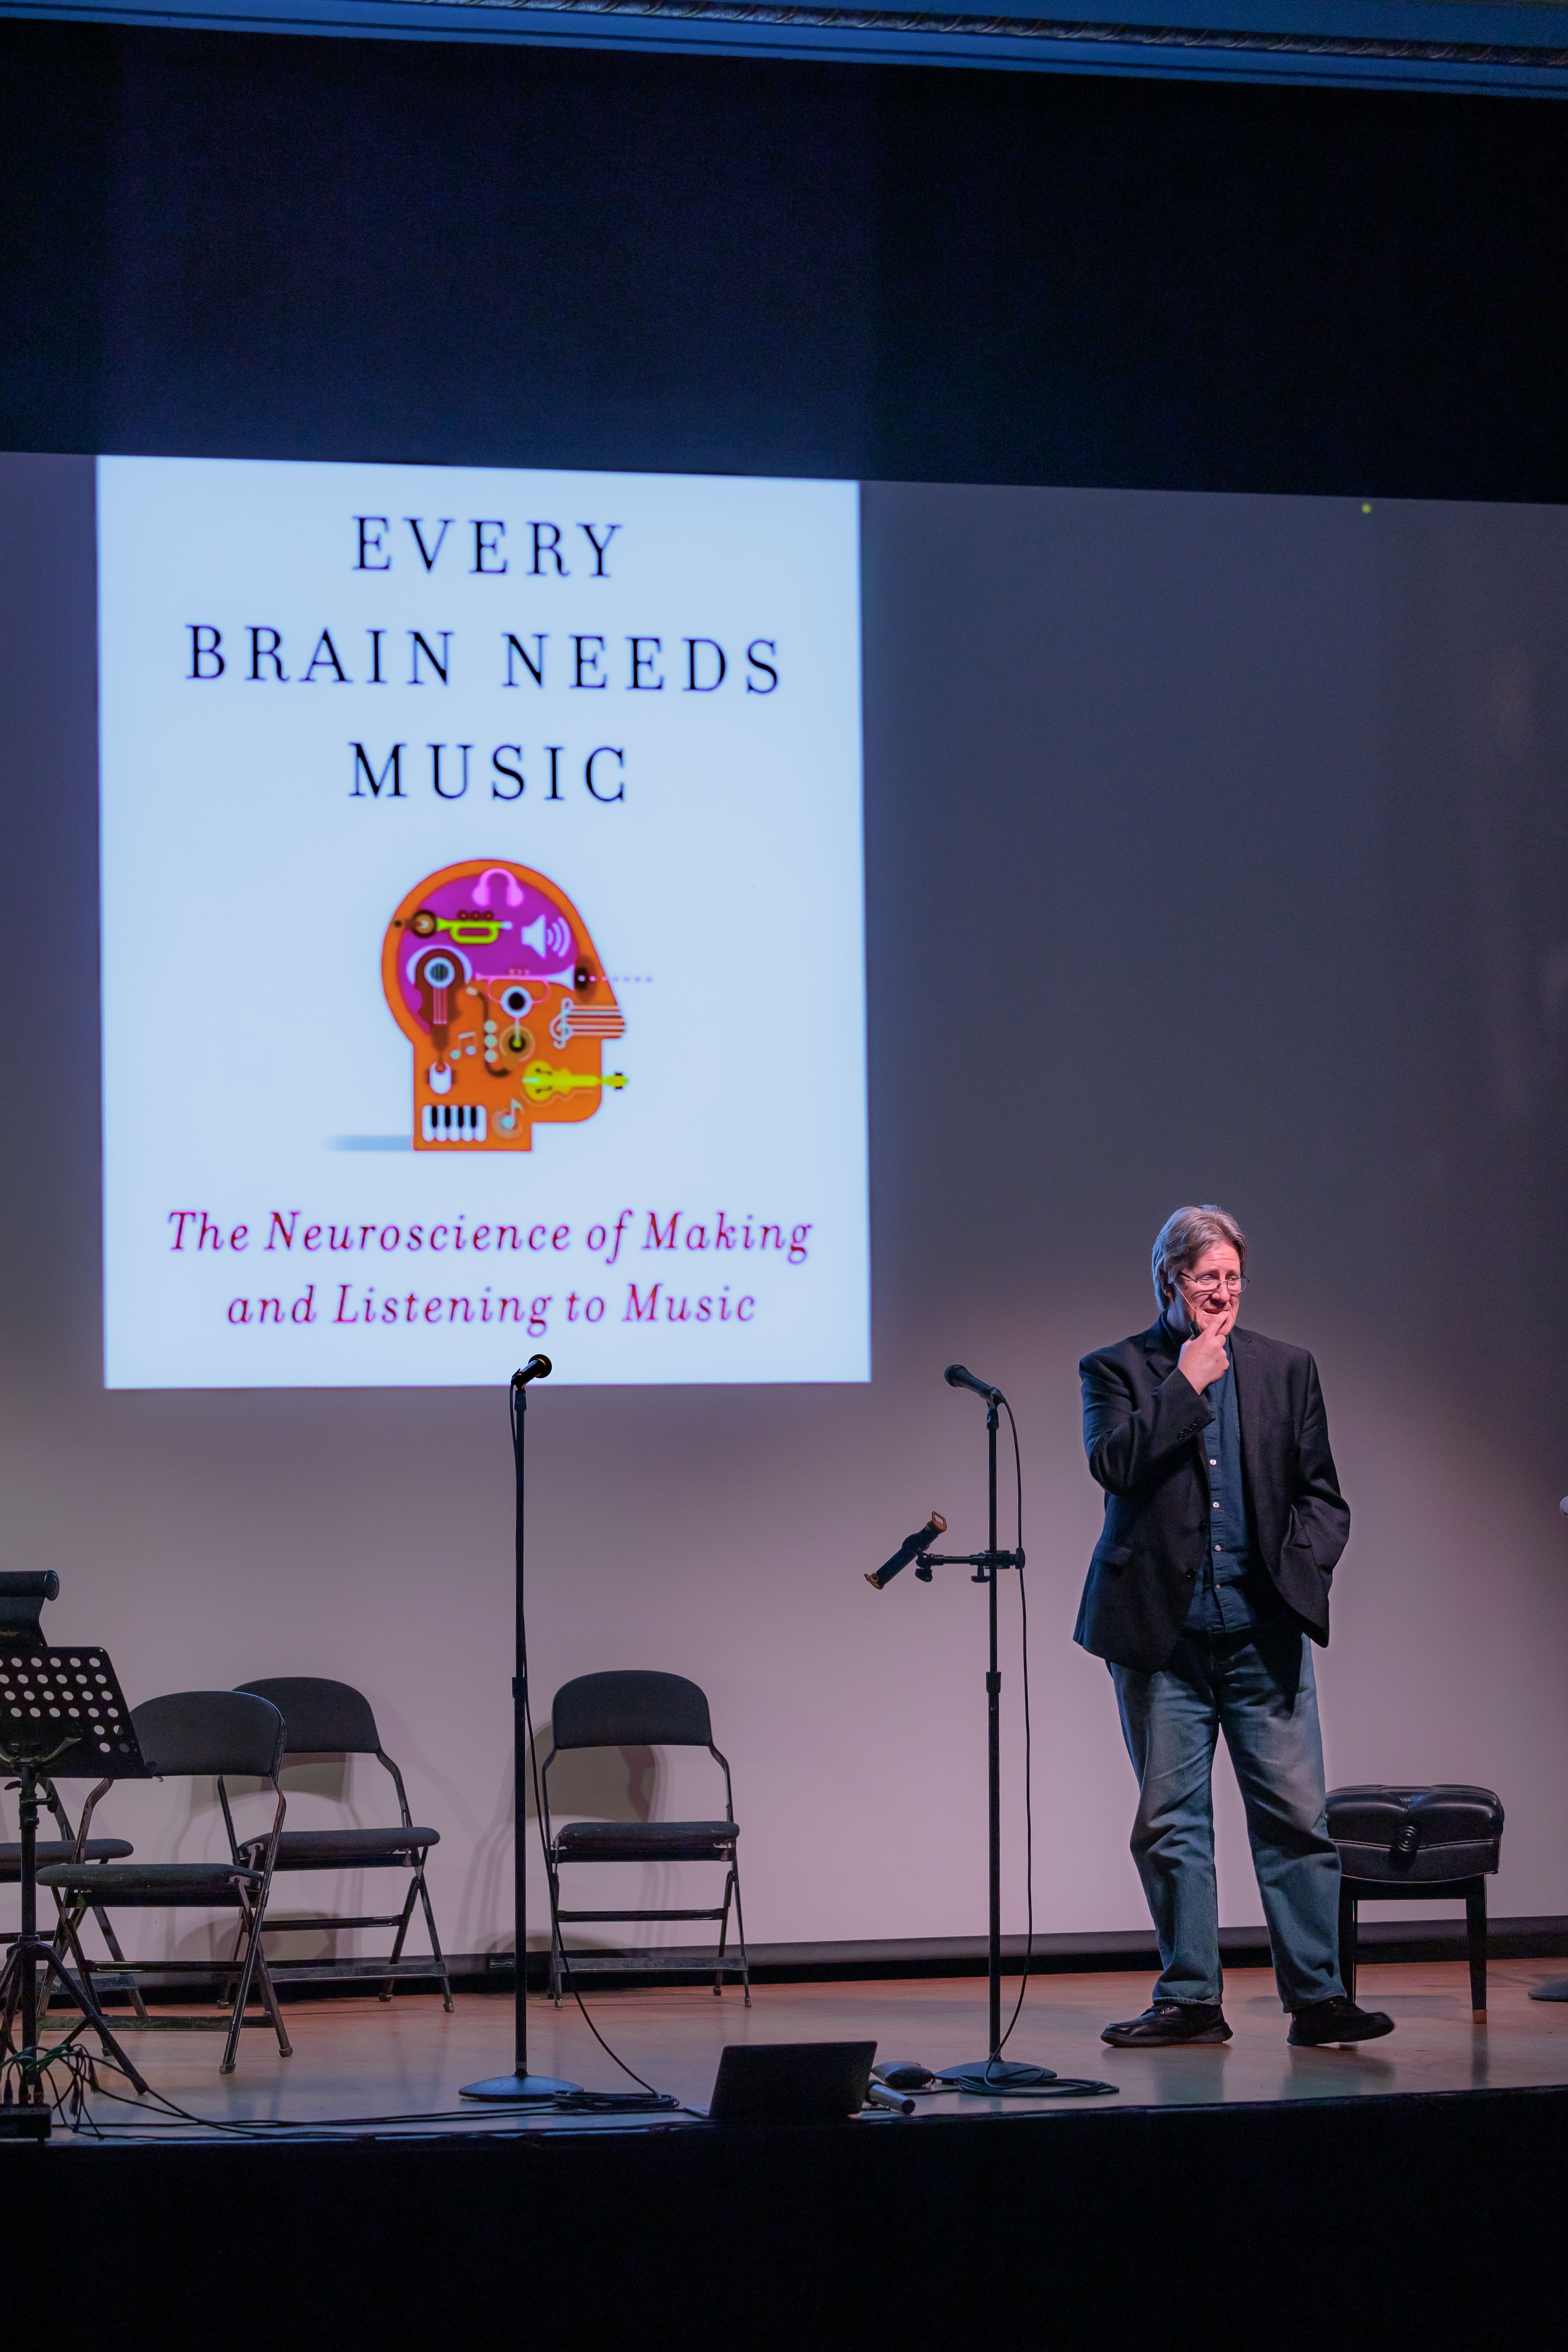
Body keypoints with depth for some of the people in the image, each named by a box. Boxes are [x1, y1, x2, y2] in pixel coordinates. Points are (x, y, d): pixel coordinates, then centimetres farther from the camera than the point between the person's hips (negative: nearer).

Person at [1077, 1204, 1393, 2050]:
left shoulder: (1286, 1368, 12)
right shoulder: (1117, 1369, 5)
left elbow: (1320, 1493, 12)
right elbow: (1114, 1464, -13)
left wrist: (1303, 1567, -5)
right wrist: (1187, 1382, -10)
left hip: (1263, 1631, 1)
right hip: (1162, 1632, -1)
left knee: (1295, 1814, -3)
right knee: (1169, 1820, 3)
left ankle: (1315, 1996, 1)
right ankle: (1189, 2001, 10)